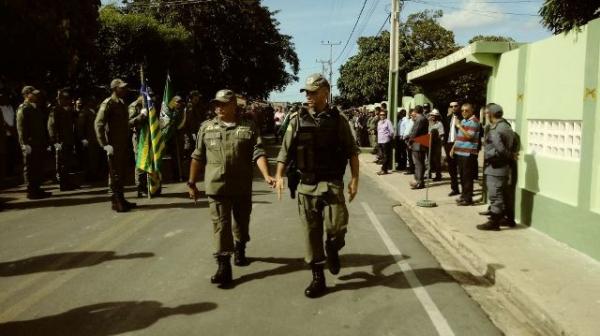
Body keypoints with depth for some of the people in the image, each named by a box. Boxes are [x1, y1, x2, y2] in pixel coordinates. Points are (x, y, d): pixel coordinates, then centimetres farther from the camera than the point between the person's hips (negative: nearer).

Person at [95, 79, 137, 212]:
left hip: (124, 145, 9)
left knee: (122, 173, 14)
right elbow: (98, 124, -18)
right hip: (114, 145, -8)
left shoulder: (122, 103, 15)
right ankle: (115, 202, 4)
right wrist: (105, 145, -23)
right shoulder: (108, 103, -11)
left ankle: (121, 200, 23)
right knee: (115, 174, -3)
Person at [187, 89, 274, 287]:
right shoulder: (206, 128, 4)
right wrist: (192, 183, 8)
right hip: (216, 186, 0)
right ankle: (223, 266, 1)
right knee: (221, 225, -3)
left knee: (242, 222, 17)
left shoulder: (249, 127, -2)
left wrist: (266, 176, -25)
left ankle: (239, 250, 43)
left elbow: (258, 153, -11)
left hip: (243, 186, 0)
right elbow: (198, 158, 7)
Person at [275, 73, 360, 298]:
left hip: (332, 183, -2)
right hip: (306, 185, 2)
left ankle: (333, 249, 23)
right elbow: (285, 151, 3)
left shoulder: (337, 120, 1)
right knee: (311, 232, 6)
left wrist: (355, 178, -5)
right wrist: (279, 176, -10)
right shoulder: (298, 121, 4)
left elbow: (352, 151, 3)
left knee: (336, 226, -14)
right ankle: (318, 278, 18)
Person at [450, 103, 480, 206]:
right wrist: (453, 147, 18)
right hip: (460, 152, 9)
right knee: (461, 175, 14)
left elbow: (469, 136, -20)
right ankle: (464, 195, 25)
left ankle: (468, 198, 1)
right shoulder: (463, 121, 17)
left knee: (467, 176, -5)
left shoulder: (474, 121, -10)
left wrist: (459, 125, -17)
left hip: (468, 153, -9)